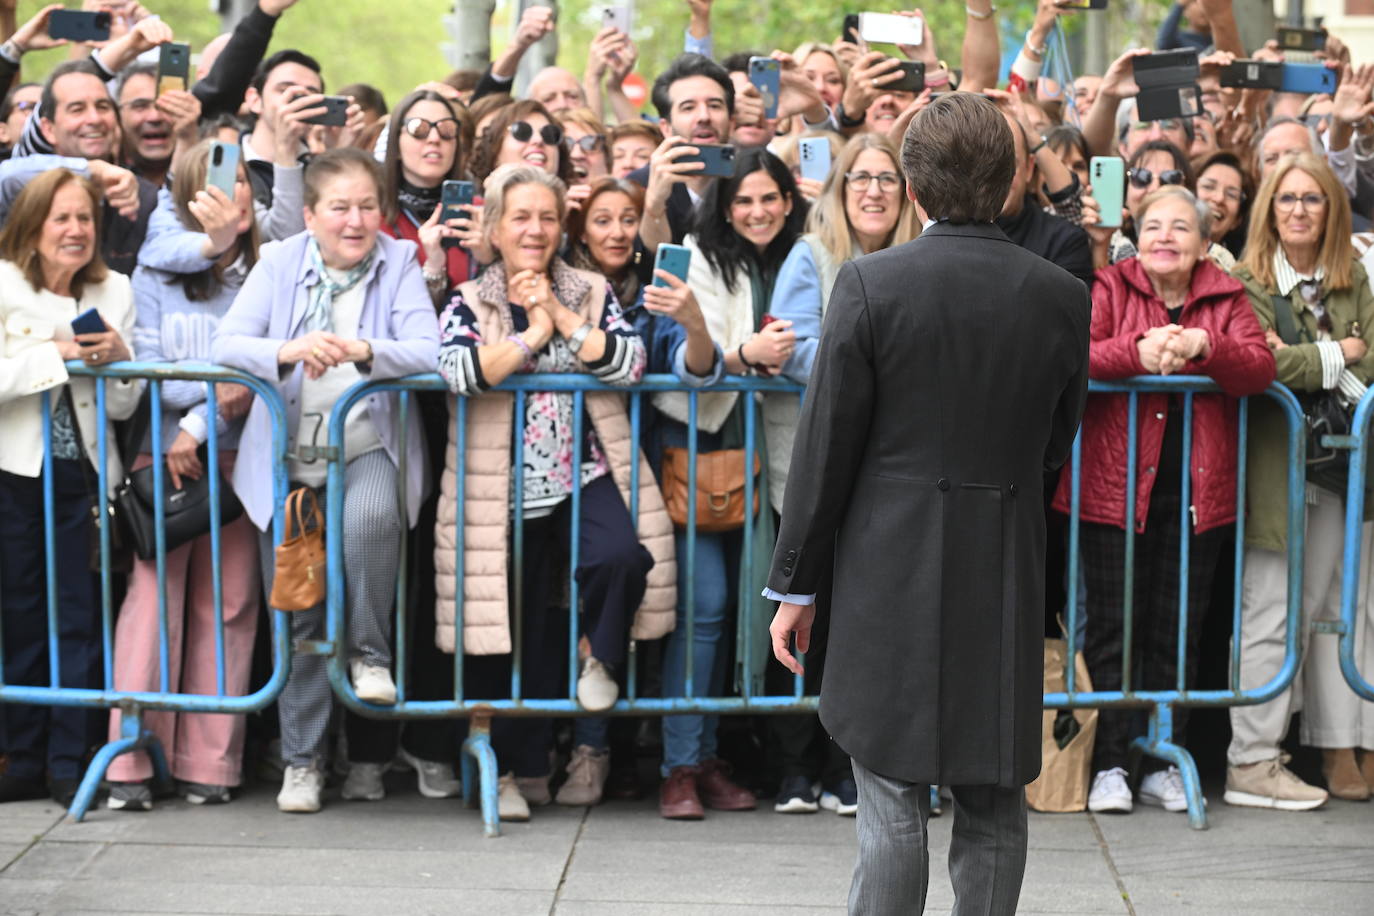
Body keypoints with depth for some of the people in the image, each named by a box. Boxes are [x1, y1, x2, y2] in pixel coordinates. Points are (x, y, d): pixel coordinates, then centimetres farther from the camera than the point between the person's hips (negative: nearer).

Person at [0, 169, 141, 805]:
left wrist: (120, 359, -10)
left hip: (84, 471, 2)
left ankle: (70, 763, 1)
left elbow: (123, 407, 8)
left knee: (79, 617, -3)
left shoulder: (114, 293, 7)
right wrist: (56, 353, -17)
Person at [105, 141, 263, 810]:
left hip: (236, 457, 1)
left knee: (226, 605, -1)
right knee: (151, 595, -9)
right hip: (161, 453, -1)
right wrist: (213, 388, -14)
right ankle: (130, 760, -8)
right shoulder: (155, 273, 7)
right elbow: (144, 372, 1)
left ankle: (208, 763, 4)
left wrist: (203, 424, -15)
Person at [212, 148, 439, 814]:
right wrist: (287, 352, -28)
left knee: (370, 515, -36)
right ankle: (301, 759, 13)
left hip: (368, 446, -2)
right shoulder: (278, 263, 3)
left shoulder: (399, 264, 1)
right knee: (294, 612, 3)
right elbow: (226, 344, -8)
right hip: (286, 454, 2)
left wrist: (364, 350, -31)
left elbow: (427, 351, -12)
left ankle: (370, 654, -14)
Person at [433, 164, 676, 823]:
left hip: (587, 475, 0)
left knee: (622, 558, -30)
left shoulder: (593, 295, 10)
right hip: (505, 488, 0)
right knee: (520, 632, 4)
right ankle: (523, 770, 17)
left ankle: (598, 653, 2)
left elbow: (630, 362, -7)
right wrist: (532, 336, -9)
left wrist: (560, 315, -7)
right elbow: (458, 371, -14)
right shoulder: (469, 303, 6)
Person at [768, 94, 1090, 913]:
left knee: (894, 807, 1)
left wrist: (796, 584, 1)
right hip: (1007, 575, 2)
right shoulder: (1063, 297, -1)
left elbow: (826, 447, -6)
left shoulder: (871, 285, -9)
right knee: (995, 809, 11)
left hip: (892, 573, -2)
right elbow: (1057, 446, 9)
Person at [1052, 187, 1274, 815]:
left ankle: (1165, 764, 15)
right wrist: (1138, 352, -26)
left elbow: (1261, 369, -5)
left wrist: (1204, 346, -22)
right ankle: (1110, 764, 6)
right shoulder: (1111, 288, 3)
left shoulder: (1226, 300, 9)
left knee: (1177, 634, 7)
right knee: (1112, 629, 0)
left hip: (1198, 493, 2)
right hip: (1116, 486, -2)